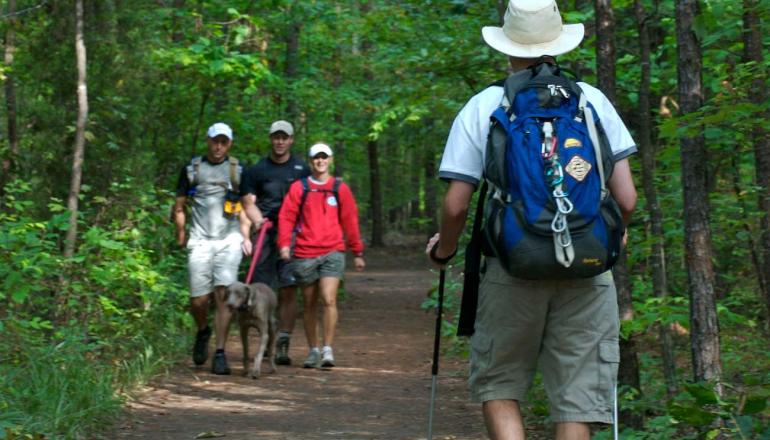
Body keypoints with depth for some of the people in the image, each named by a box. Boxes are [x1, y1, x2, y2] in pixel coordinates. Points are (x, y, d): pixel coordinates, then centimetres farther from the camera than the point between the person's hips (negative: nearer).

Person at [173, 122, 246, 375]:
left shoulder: (237, 170, 9)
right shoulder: (192, 169, 9)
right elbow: (179, 206, 14)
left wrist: (244, 235, 4)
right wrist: (181, 234, 7)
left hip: (228, 240, -1)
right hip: (200, 241, 1)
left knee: (224, 295, -12)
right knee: (199, 301, -2)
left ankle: (220, 354, -7)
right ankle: (203, 331, 31)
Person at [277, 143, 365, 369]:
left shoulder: (340, 189, 7)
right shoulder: (298, 188, 6)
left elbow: (350, 221, 11)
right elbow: (286, 217, 3)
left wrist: (357, 252, 13)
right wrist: (284, 244, -11)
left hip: (332, 253, -1)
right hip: (305, 255, 1)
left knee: (329, 300, -15)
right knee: (309, 304, 9)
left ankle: (328, 349, -10)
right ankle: (313, 350, 19)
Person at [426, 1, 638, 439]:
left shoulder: (482, 108, 1)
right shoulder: (594, 101, 4)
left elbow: (457, 205, -3)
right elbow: (626, 198, 2)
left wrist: (444, 250, 17)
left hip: (512, 269, -1)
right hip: (587, 272, 1)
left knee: (498, 386, 14)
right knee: (577, 401, 5)